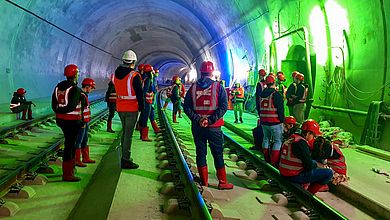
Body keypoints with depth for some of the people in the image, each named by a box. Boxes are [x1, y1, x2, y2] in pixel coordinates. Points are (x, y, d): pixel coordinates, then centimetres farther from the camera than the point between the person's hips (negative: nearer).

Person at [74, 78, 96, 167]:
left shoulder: (84, 95, 15)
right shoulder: (81, 96, -18)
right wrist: (82, 123, -22)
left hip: (85, 122, 11)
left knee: (85, 140, 18)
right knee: (78, 141, -3)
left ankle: (86, 158, 29)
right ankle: (77, 160, 4)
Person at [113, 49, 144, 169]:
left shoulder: (117, 74, 7)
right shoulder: (134, 76, -15)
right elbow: (139, 93, -14)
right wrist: (141, 107, -5)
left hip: (120, 108, 7)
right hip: (132, 109, -7)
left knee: (124, 132, 19)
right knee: (129, 134, -2)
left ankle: (124, 156, 27)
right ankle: (126, 160, 2)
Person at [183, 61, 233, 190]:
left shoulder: (193, 87, 3)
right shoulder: (217, 87, -4)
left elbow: (186, 107, -3)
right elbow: (223, 106, -13)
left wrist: (197, 119, -7)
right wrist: (210, 120, -14)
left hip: (197, 126, 2)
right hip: (214, 127, -2)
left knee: (200, 153, 11)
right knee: (218, 154, 7)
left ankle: (204, 182, 20)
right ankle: (222, 182, 14)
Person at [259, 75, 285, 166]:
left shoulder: (261, 94, 9)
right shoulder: (276, 95, -13)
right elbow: (280, 110, -14)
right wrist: (282, 120, -5)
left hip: (264, 122, 7)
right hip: (275, 122, -7)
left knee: (266, 139, 18)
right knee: (278, 141, 1)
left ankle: (267, 159, 27)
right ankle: (274, 162, -4)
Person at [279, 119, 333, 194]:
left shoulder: (292, 138, 10)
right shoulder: (301, 143, -20)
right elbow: (309, 165, -17)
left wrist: (314, 163, 16)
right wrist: (315, 165, 3)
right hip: (294, 176, -10)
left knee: (314, 162, 31)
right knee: (329, 173, -7)